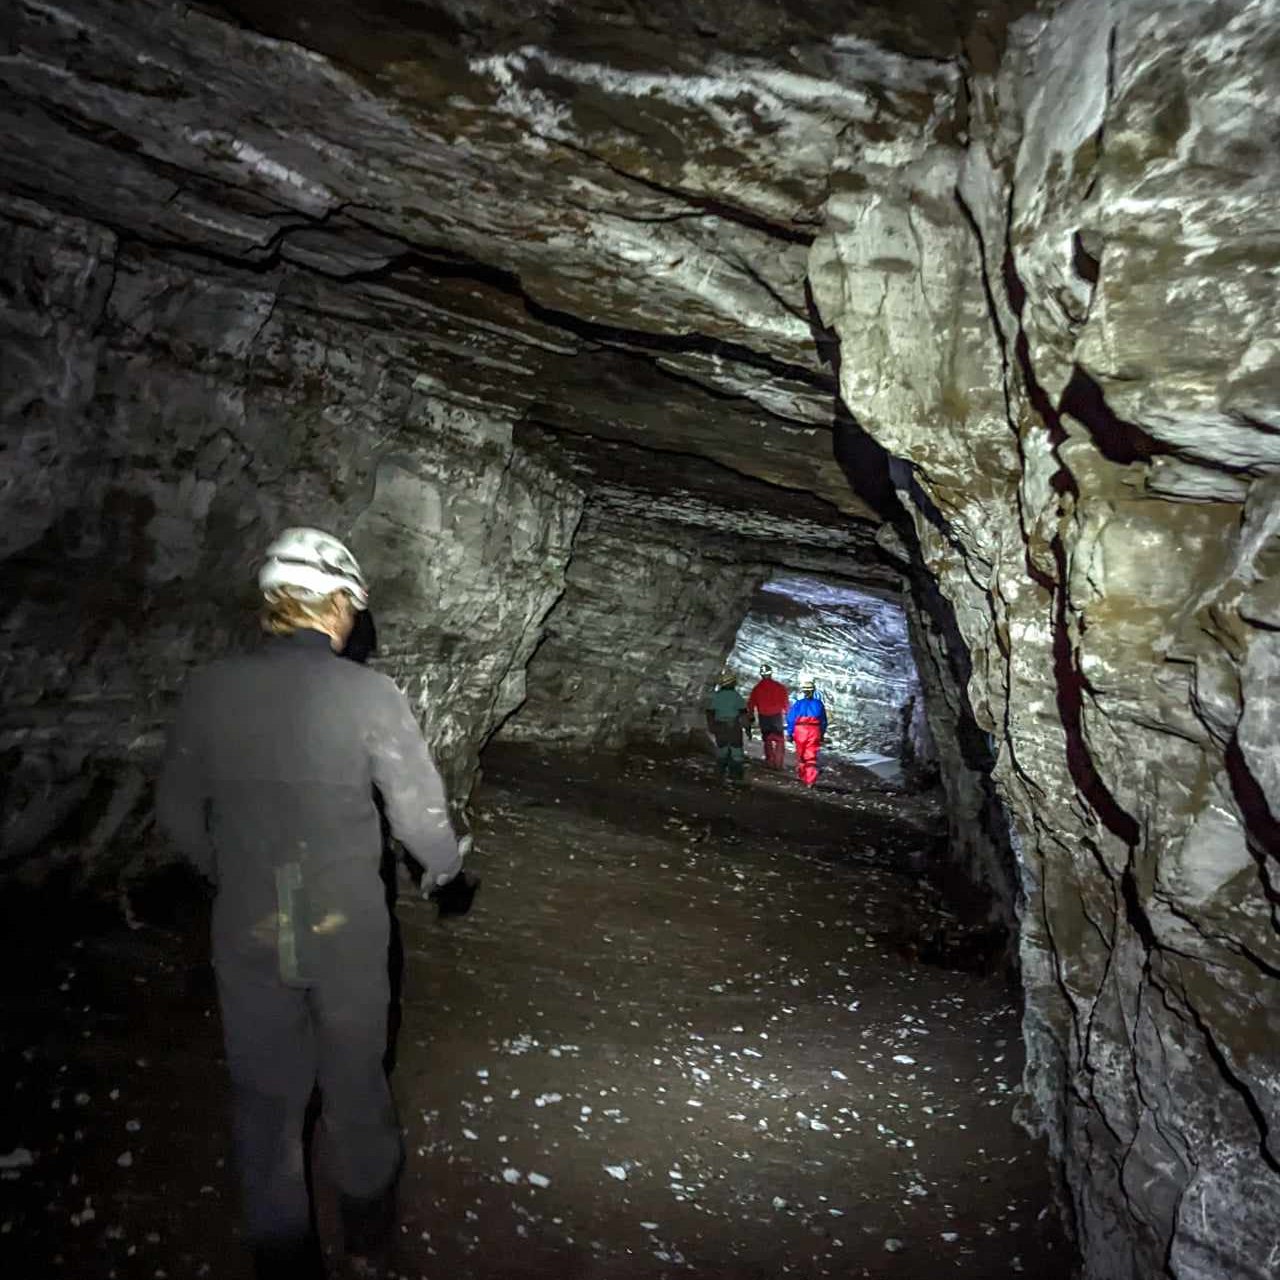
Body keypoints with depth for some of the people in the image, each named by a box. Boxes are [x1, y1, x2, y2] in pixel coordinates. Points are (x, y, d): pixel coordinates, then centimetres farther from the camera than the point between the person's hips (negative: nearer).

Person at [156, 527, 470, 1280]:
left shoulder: (211, 689, -9)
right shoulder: (370, 694, -17)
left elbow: (178, 809, 3)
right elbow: (420, 812, -13)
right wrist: (446, 866, 8)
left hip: (247, 932, 1)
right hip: (346, 929, -1)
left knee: (266, 1096, 20)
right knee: (355, 1083, 22)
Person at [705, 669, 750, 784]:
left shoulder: (715, 696, -2)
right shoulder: (736, 696, -11)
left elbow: (710, 713, 3)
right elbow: (743, 713, -11)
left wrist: (710, 727, 14)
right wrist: (747, 726, -3)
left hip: (719, 727, 3)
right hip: (734, 727, -3)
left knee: (722, 749, 15)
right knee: (736, 750, 5)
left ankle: (722, 772, 20)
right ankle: (735, 775, 6)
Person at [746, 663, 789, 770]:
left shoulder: (757, 688, -3)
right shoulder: (779, 687, -7)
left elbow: (751, 703, 2)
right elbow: (786, 702, -4)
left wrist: (750, 717, 14)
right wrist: (787, 714, 8)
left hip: (763, 717, 1)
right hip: (777, 716, -1)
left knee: (767, 740, 14)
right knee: (779, 740, 9)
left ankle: (770, 762, 13)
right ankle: (778, 762, 4)